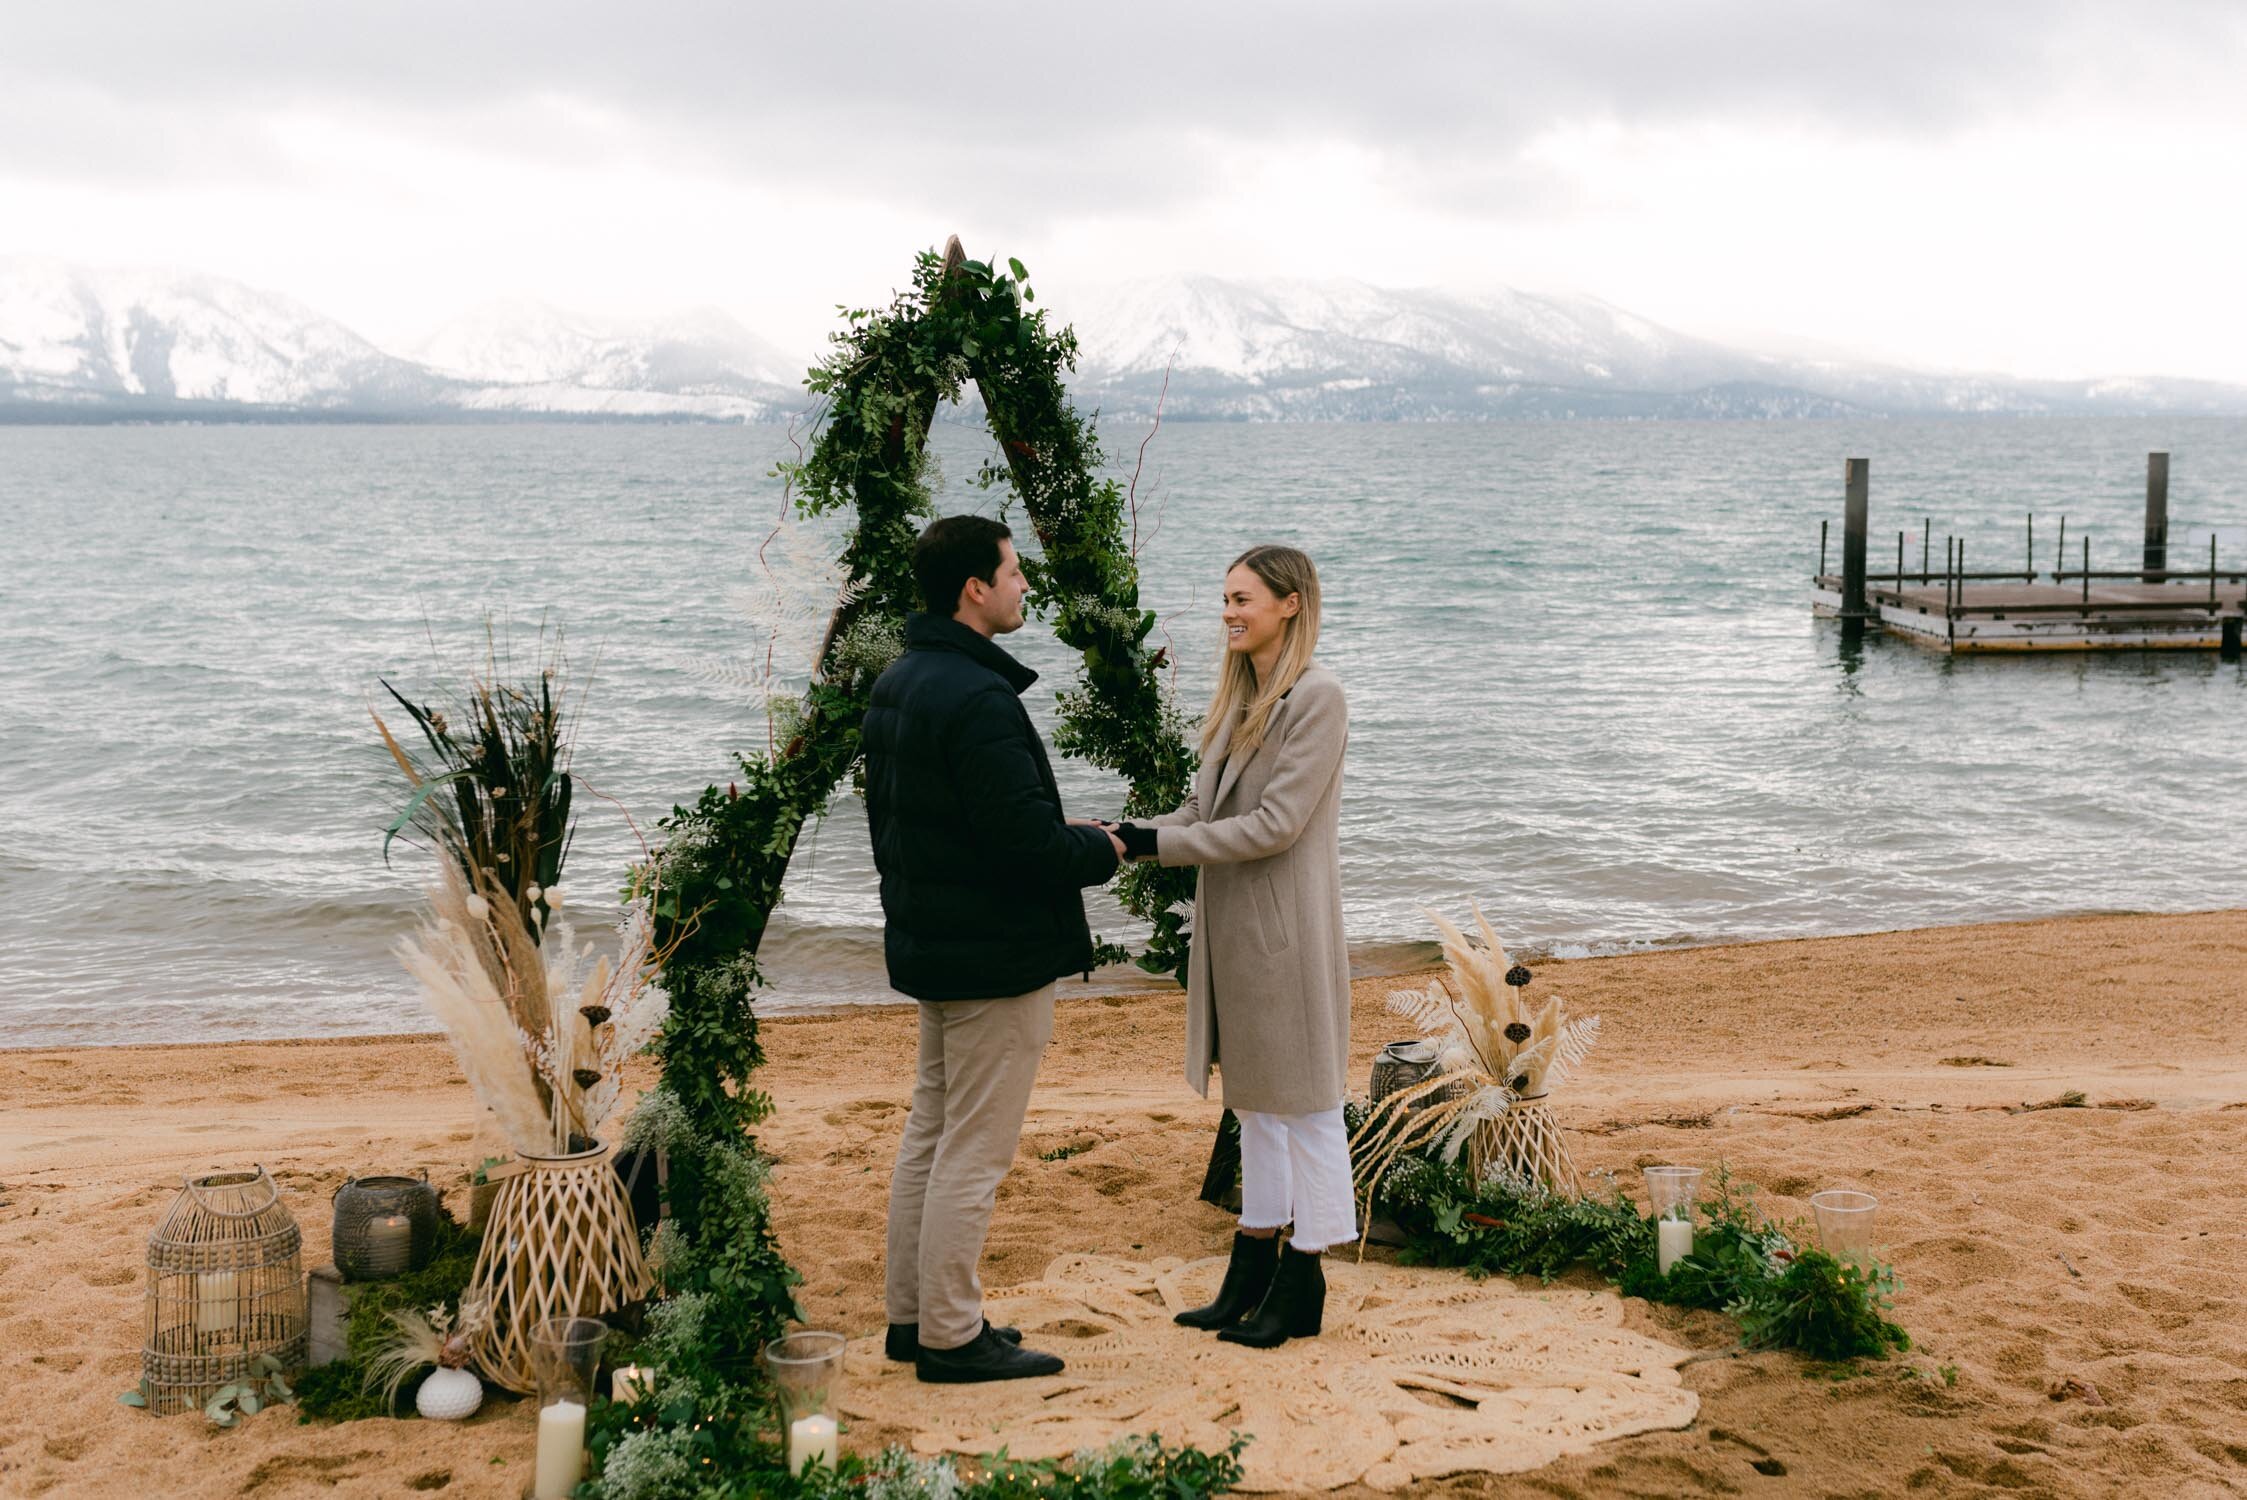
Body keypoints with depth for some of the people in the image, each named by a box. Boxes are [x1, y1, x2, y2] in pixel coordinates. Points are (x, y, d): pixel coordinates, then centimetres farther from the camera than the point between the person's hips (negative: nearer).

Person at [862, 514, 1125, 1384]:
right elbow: (1028, 841, -26)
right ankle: (950, 1337, 8)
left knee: (928, 1136, 17)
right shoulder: (977, 700, -23)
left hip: (926, 944, 10)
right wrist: (1103, 850, -5)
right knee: (973, 1152, -1)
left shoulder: (897, 686, 9)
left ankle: (912, 1316, 26)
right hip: (996, 955, -10)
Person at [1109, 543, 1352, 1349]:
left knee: (1302, 1101, 2)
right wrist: (1116, 834, -4)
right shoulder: (1241, 697, 13)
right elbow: (1203, 812, 11)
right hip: (1232, 930, 9)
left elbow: (1276, 824, -20)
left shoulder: (1317, 697, -14)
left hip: (1288, 932, -9)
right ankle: (1254, 1265, 26)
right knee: (1252, 1099, 16)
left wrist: (1152, 844, -19)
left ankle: (1302, 1286, 11)